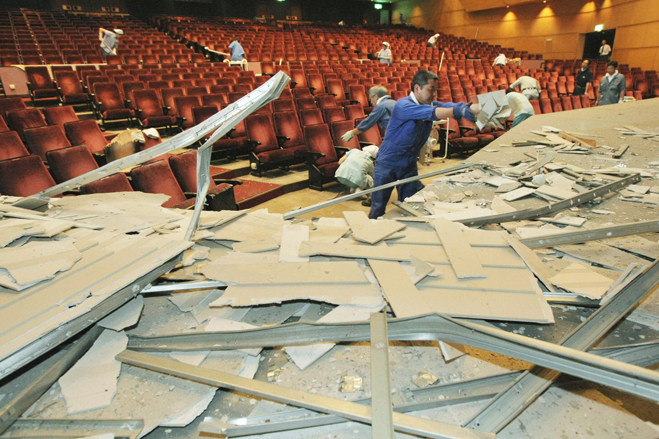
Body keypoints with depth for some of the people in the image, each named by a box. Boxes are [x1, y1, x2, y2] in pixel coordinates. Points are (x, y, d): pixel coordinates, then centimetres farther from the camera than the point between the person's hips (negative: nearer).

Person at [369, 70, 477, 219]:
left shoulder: (430, 105, 2)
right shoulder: (403, 105, -21)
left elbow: (446, 106, -17)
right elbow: (429, 112, -37)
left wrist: (464, 107, -38)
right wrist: (457, 111, -47)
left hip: (409, 166, 7)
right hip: (388, 164, -6)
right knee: (378, 209, 2)